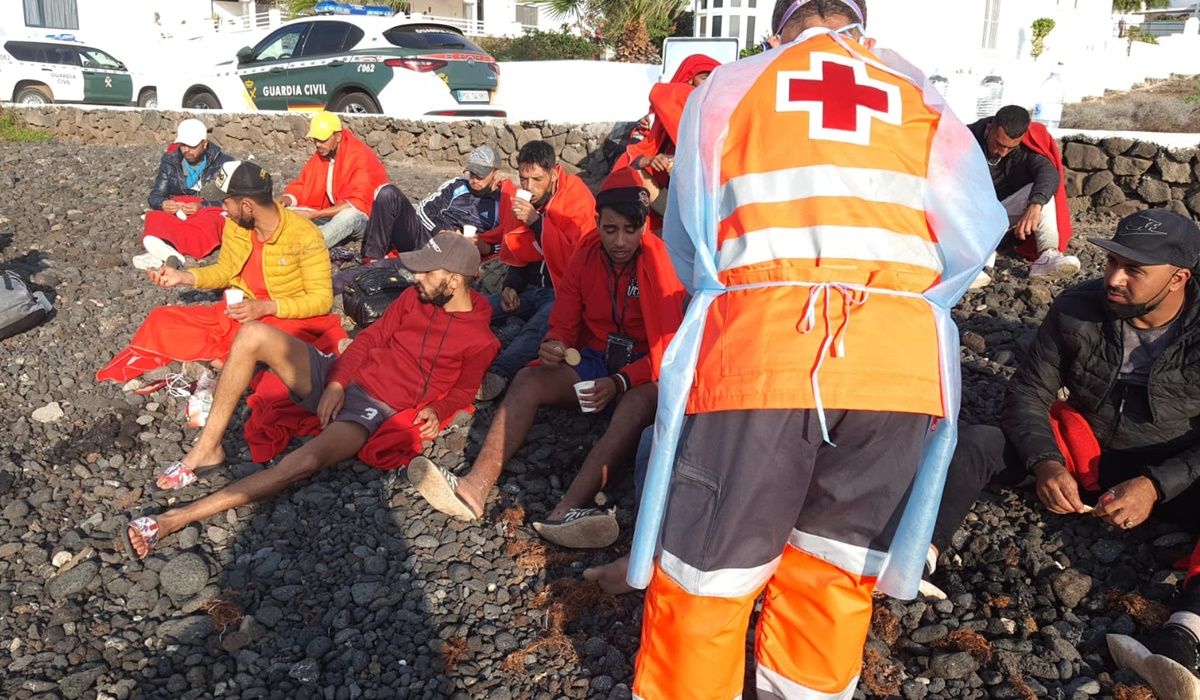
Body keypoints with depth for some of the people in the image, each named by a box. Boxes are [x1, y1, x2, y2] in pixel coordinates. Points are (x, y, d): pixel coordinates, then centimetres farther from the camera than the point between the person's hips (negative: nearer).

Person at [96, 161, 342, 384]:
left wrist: (266, 307, -26)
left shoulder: (304, 236, -19)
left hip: (288, 318, -6)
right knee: (161, 321, -6)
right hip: (238, 314, 6)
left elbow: (322, 299, -17)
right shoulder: (234, 225, -1)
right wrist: (183, 277, 1)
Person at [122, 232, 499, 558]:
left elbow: (463, 391, 5)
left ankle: (175, 519, -32)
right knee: (253, 334, -14)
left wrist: (435, 411, -17)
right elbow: (369, 338, 10)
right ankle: (207, 447, -10)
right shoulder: (416, 297, 8)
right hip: (339, 379, 6)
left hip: (373, 410, -6)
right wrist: (336, 383, -4)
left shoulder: (480, 340, -6)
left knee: (304, 463, -34)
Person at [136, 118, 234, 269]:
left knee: (209, 223, -40)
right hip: (176, 215, 3)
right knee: (154, 218, -31)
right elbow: (155, 196, 9)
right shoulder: (170, 161, 9)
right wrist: (162, 204, -17)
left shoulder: (224, 163, -1)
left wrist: (202, 207, -25)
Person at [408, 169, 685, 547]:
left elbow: (668, 349, -16)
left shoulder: (659, 261, -12)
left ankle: (567, 509, -56)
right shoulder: (586, 255, 2)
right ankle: (474, 489, -34)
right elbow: (563, 325, 7)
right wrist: (554, 346, -18)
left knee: (643, 400, -38)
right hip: (594, 359, 5)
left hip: (644, 371, -5)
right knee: (528, 379, -20)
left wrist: (620, 382, -31)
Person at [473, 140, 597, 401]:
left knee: (538, 326, -39)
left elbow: (575, 259, -22)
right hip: (527, 288, 7)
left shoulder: (578, 199, -12)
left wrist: (537, 221, -24)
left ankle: (497, 375, -56)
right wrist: (510, 286, 3)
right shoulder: (518, 200, 6)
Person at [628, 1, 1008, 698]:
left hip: (756, 352, -2)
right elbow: (973, 240, 12)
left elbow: (687, 240, 19)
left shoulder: (730, 84, 16)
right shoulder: (923, 99, 19)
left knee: (707, 568, 8)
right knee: (838, 567, 16)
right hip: (899, 363, 3)